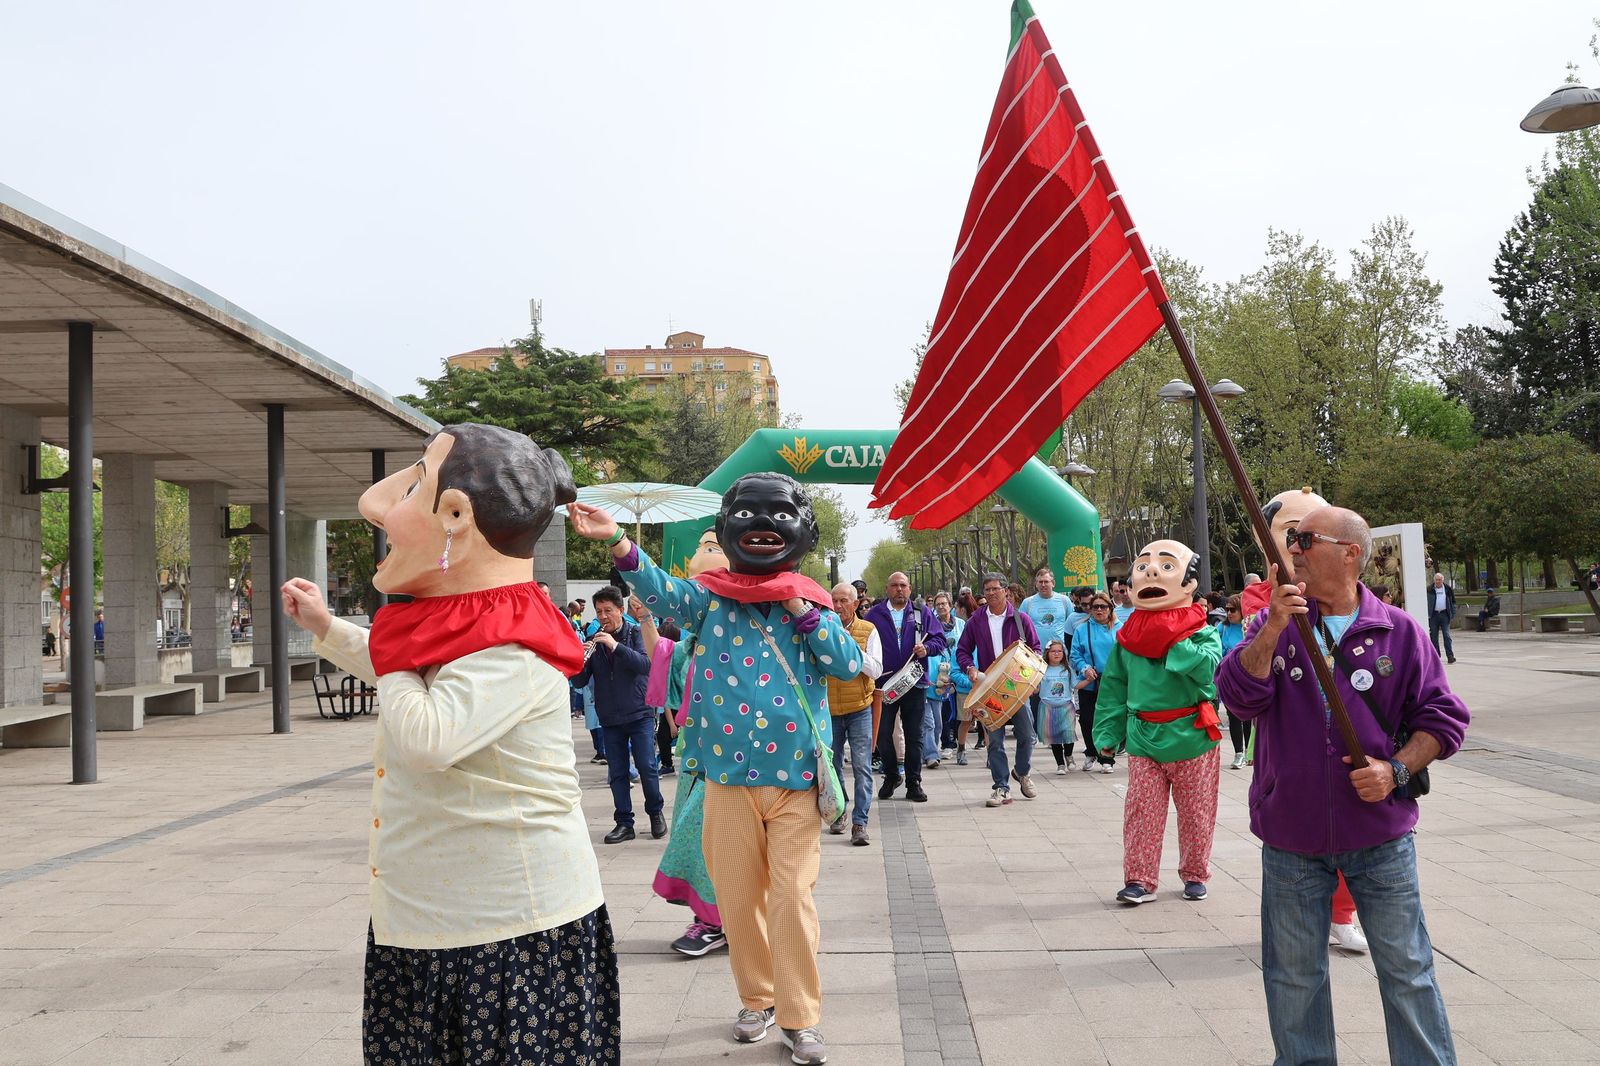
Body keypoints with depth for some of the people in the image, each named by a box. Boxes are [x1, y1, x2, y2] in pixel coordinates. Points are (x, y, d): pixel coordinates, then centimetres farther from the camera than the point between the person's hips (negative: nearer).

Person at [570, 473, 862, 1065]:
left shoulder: (811, 604, 4)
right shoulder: (712, 597, 1)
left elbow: (849, 664, -7)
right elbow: (662, 591, -18)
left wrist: (799, 611, -13)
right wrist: (615, 540, -34)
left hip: (795, 776, -1)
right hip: (729, 774, 1)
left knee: (792, 898, -2)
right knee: (738, 897, 11)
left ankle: (800, 1018, 11)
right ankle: (757, 999, 31)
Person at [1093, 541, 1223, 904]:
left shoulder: (1201, 633, -5)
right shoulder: (1127, 638, 3)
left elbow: (1209, 666, -25)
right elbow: (1113, 688, 6)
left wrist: (1177, 643, -23)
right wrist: (1107, 733, 4)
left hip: (1191, 737, -2)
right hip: (1143, 738, 2)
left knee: (1195, 813, 11)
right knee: (1141, 811, 2)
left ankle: (1195, 875, 28)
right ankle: (1140, 879, 11)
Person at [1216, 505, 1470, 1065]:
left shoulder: (1398, 631, -1)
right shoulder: (1272, 624, 2)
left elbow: (1443, 716, 3)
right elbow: (1239, 696, -13)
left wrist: (1397, 769, -11)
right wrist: (1273, 628, -23)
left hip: (1381, 834, -1)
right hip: (1290, 835, 1)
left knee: (1406, 967, 8)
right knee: (1294, 974, 13)